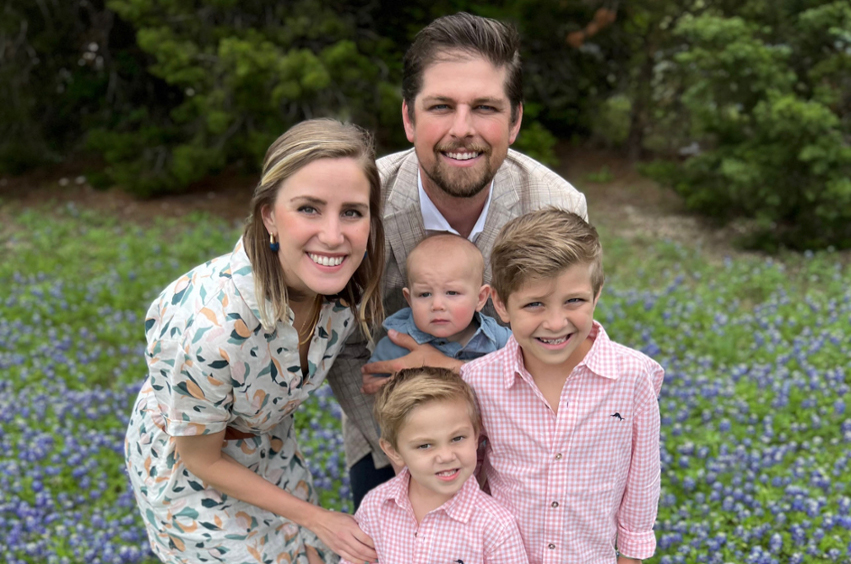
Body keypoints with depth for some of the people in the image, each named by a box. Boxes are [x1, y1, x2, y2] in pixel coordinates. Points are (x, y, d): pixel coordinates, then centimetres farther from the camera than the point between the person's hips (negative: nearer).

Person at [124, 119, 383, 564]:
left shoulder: (348, 287, -24)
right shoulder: (210, 329, -40)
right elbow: (203, 459, -22)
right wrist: (316, 518, -15)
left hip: (268, 441, 5)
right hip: (185, 460, -5)